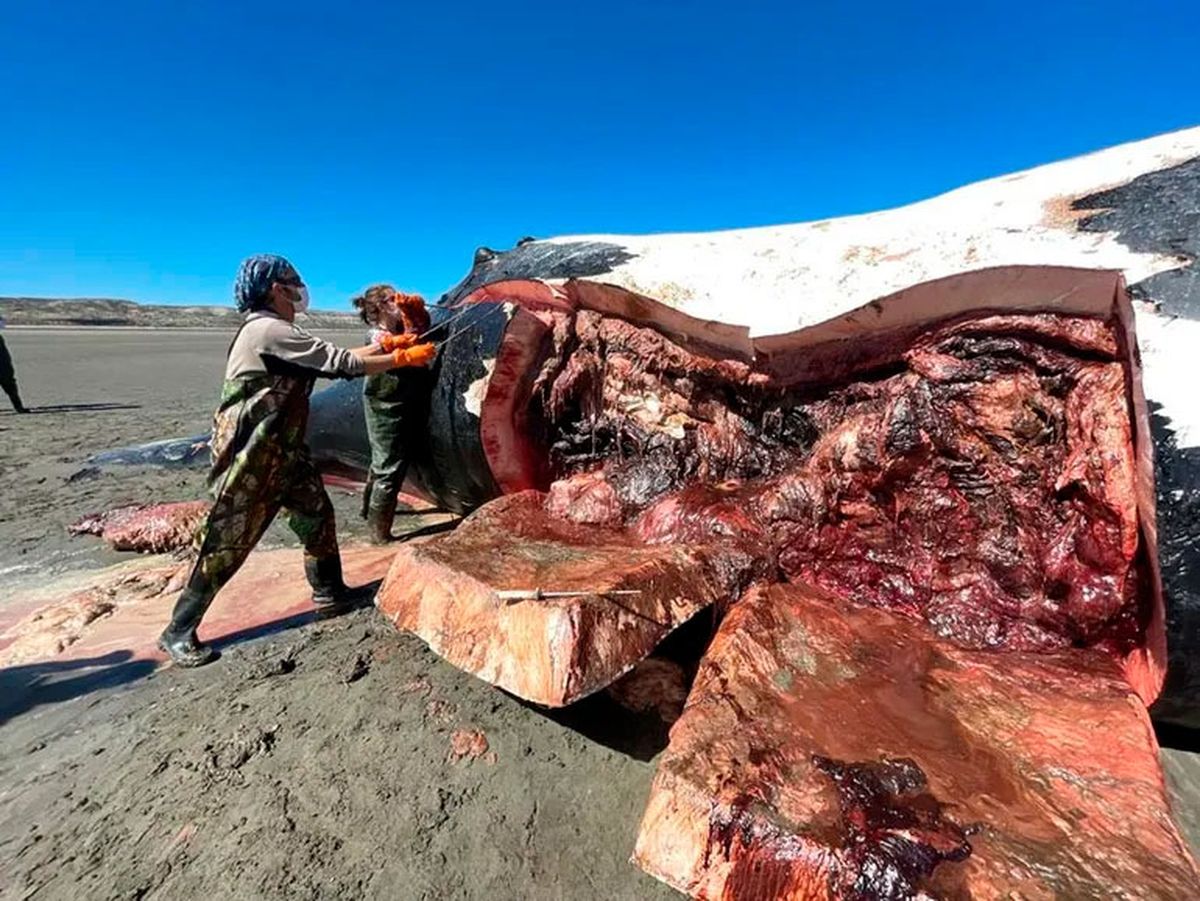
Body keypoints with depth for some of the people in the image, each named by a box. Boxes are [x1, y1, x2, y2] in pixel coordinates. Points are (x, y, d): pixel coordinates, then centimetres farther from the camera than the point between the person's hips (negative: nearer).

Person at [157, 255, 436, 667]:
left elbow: (334, 358, 12)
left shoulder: (276, 333, 12)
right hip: (249, 459, -10)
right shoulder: (270, 331, -19)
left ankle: (328, 589, 32)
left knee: (317, 516, 15)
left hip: (283, 451, 10)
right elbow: (343, 364, -20)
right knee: (225, 543, 0)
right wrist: (404, 359, -12)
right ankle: (178, 632, 16)